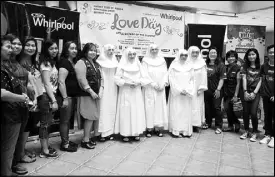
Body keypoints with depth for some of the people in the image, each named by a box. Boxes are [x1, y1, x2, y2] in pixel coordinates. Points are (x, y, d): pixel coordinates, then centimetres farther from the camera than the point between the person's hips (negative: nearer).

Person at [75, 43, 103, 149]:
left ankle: (96, 135, 28)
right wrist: (91, 92, -17)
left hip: (96, 94, 7)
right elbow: (82, 79, -17)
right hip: (87, 95, -7)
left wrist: (101, 90, -1)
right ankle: (85, 140, 6)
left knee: (97, 115, 12)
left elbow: (101, 78, 14)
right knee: (90, 117, -5)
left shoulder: (96, 64, 17)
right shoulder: (81, 62, -8)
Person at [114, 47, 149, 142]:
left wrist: (138, 82, -12)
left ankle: (136, 132, 14)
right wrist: (127, 83, -17)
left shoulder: (138, 65, 8)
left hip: (137, 93, 3)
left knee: (137, 112, 3)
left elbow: (144, 78, 7)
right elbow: (117, 79, -6)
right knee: (126, 112, -4)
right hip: (125, 93, -3)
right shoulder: (121, 66, -2)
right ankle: (125, 133, 5)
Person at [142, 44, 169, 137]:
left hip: (160, 88, 3)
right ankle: (149, 128, 1)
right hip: (149, 88, -3)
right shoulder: (145, 60, 1)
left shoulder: (162, 60, 12)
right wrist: (153, 84, -12)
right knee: (149, 107, -4)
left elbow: (165, 73, 8)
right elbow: (145, 74, -6)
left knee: (160, 107, 2)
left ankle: (158, 128, 8)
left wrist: (164, 83, -7)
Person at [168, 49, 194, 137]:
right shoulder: (173, 66, 0)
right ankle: (176, 131, 2)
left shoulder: (189, 66, 9)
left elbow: (191, 80, 8)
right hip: (176, 93, -3)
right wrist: (179, 90, -11)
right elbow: (171, 79, -5)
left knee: (186, 112, 3)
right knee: (176, 112, -3)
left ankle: (186, 130, 9)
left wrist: (187, 90, -7)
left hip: (187, 93, 3)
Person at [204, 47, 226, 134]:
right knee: (207, 107, 14)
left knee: (217, 108, 0)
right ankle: (208, 123, 31)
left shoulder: (220, 65, -5)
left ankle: (219, 126, 10)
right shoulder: (205, 64, 6)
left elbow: (222, 79, -8)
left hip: (216, 91, -4)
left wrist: (218, 89, -14)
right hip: (207, 90, 4)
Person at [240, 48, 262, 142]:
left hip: (255, 92, -2)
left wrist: (254, 93, -10)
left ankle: (254, 133, 6)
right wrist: (245, 91, -9)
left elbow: (260, 81, -1)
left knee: (253, 113, -10)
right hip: (246, 91, 2)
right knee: (246, 112, 2)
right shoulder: (245, 66, 9)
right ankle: (246, 131, 18)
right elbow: (244, 78, 1)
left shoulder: (260, 67, 5)